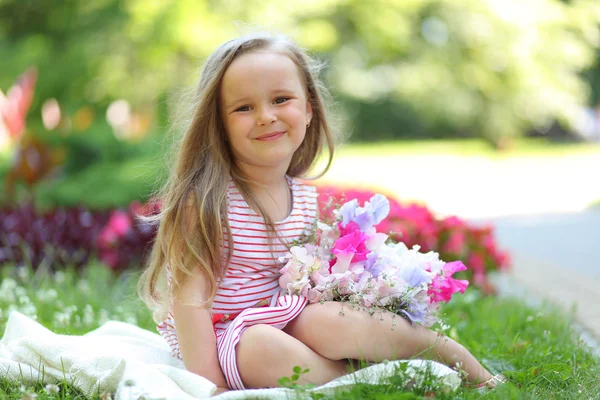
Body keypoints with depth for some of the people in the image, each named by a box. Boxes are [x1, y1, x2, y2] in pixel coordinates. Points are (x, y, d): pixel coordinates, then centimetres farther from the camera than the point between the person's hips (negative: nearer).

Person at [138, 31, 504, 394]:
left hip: (279, 320, 5)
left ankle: (453, 353, -11)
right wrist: (206, 385, -23)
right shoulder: (206, 200, -17)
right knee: (265, 346, -36)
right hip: (220, 339, -5)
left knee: (329, 322, -25)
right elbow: (189, 296, -18)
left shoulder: (305, 196, 4)